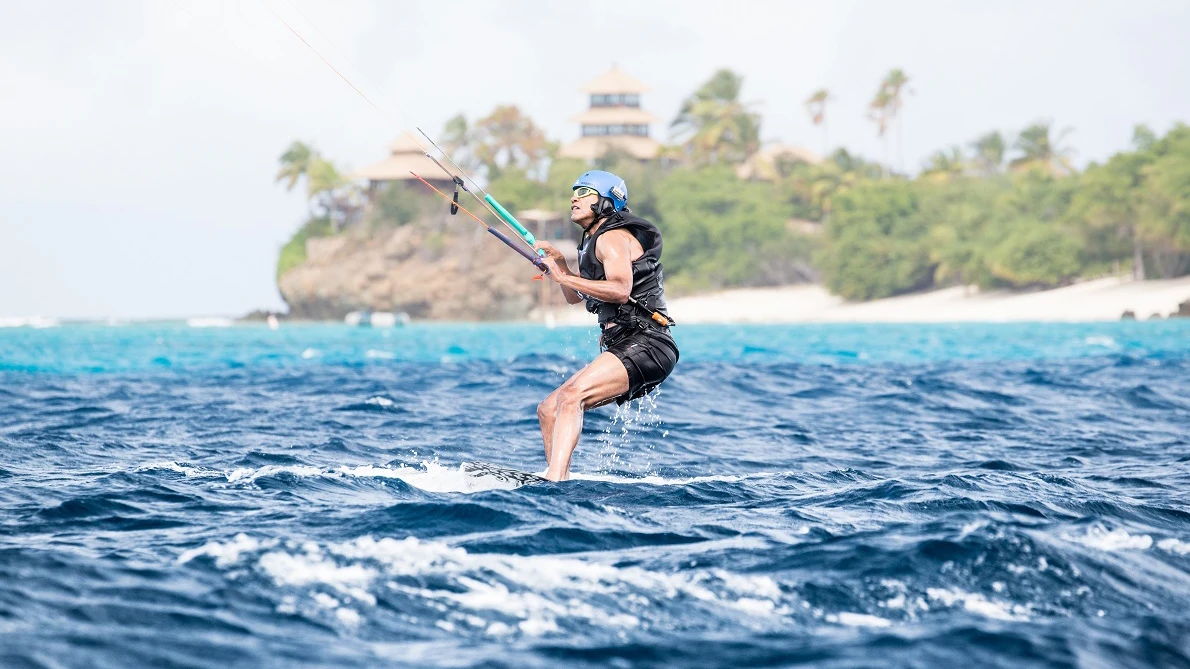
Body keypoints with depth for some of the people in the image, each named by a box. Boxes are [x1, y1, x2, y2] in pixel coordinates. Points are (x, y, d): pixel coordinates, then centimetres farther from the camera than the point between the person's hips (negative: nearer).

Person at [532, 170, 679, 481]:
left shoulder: (611, 237, -7)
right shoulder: (594, 242, 24)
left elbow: (621, 290, -24)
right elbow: (575, 297, 34)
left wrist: (565, 278, -20)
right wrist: (559, 263, 17)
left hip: (645, 345, -11)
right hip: (623, 349, 11)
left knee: (571, 395, -30)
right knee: (548, 409, 8)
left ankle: (554, 479, -43)